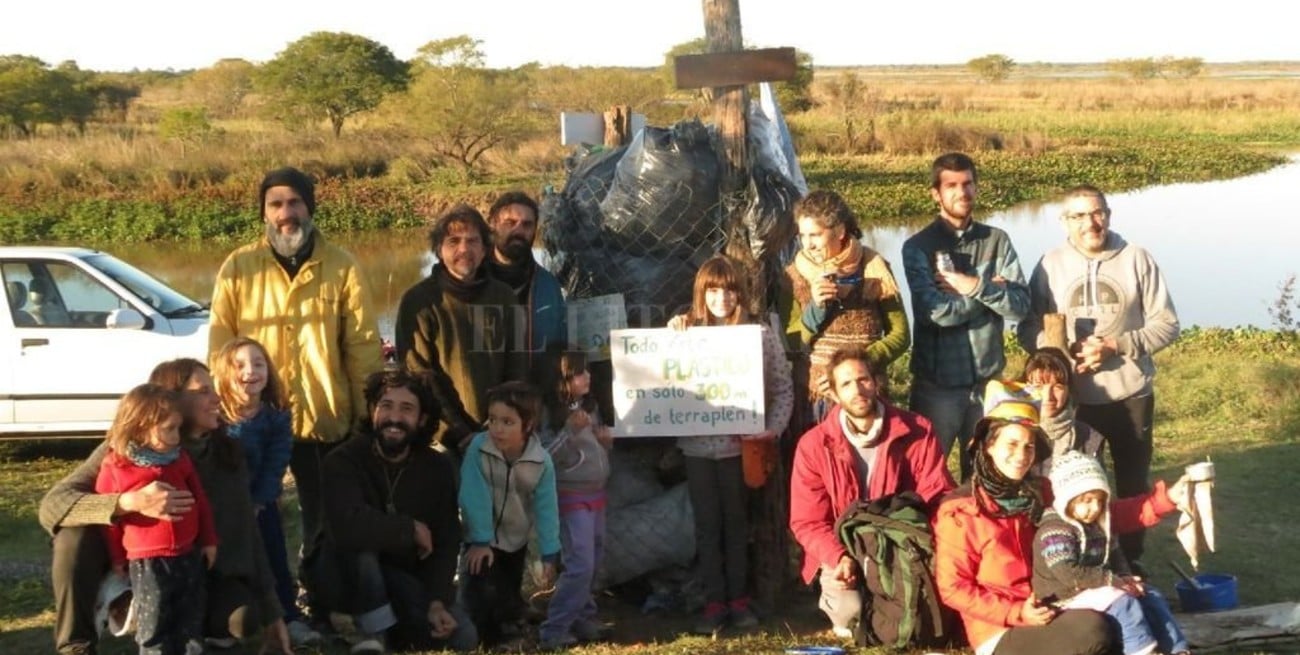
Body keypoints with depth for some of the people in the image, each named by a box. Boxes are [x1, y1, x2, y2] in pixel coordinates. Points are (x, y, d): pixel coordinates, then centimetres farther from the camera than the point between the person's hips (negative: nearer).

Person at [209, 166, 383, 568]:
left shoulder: (341, 267, 0)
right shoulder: (238, 267, 1)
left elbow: (362, 347, 1)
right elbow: (220, 346, 4)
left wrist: (369, 416, -1)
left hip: (326, 419, 0)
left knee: (326, 519, 12)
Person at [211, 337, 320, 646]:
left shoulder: (277, 416, -6)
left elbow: (275, 466, -7)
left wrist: (257, 502, -14)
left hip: (261, 502, 2)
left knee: (275, 559, 3)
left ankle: (289, 617, 7)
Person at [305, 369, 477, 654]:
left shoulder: (439, 468, -5)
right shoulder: (344, 461, -21)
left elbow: (446, 542, -7)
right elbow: (346, 527, -40)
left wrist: (437, 602, -22)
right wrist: (412, 529, -26)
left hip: (406, 578, 4)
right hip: (344, 578, -4)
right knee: (360, 537, -36)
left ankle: (390, 624, 10)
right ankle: (374, 631, -17)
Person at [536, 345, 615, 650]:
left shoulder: (590, 406, 9)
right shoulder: (552, 414, -14)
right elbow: (545, 457, -21)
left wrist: (606, 440, 0)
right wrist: (570, 430, -27)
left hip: (596, 493, 8)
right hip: (571, 496, -8)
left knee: (593, 563, 15)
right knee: (580, 566, -12)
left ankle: (583, 617, 29)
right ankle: (554, 631, -6)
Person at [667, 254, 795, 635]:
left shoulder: (760, 334, -2)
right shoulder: (683, 330, 3)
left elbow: (783, 390, 1)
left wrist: (772, 429, -12)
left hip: (741, 444, -1)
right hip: (698, 445, 1)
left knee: (736, 523, 10)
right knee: (707, 525, 7)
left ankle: (738, 599, 19)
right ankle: (714, 603, 14)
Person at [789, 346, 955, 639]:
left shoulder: (917, 431, -4)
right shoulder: (813, 445, -5)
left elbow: (939, 496, -5)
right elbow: (807, 521, -5)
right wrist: (839, 558, -23)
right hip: (842, 553, -1)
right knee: (850, 610, -28)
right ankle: (833, 600, 10)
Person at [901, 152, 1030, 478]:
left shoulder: (997, 241, 3)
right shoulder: (918, 247, -6)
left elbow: (1020, 305, -5)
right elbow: (935, 312, -18)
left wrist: (976, 287, -18)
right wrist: (992, 289, -10)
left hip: (988, 380, 3)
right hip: (937, 383, -3)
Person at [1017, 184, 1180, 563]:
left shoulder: (1137, 260, -5)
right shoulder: (1051, 265, -3)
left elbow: (1166, 324, -4)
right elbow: (1028, 330, -2)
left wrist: (1118, 345, -17)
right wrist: (1067, 352, -19)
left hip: (1131, 395, 0)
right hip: (1072, 398, 0)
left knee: (1133, 484, 15)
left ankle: (1131, 562, 32)